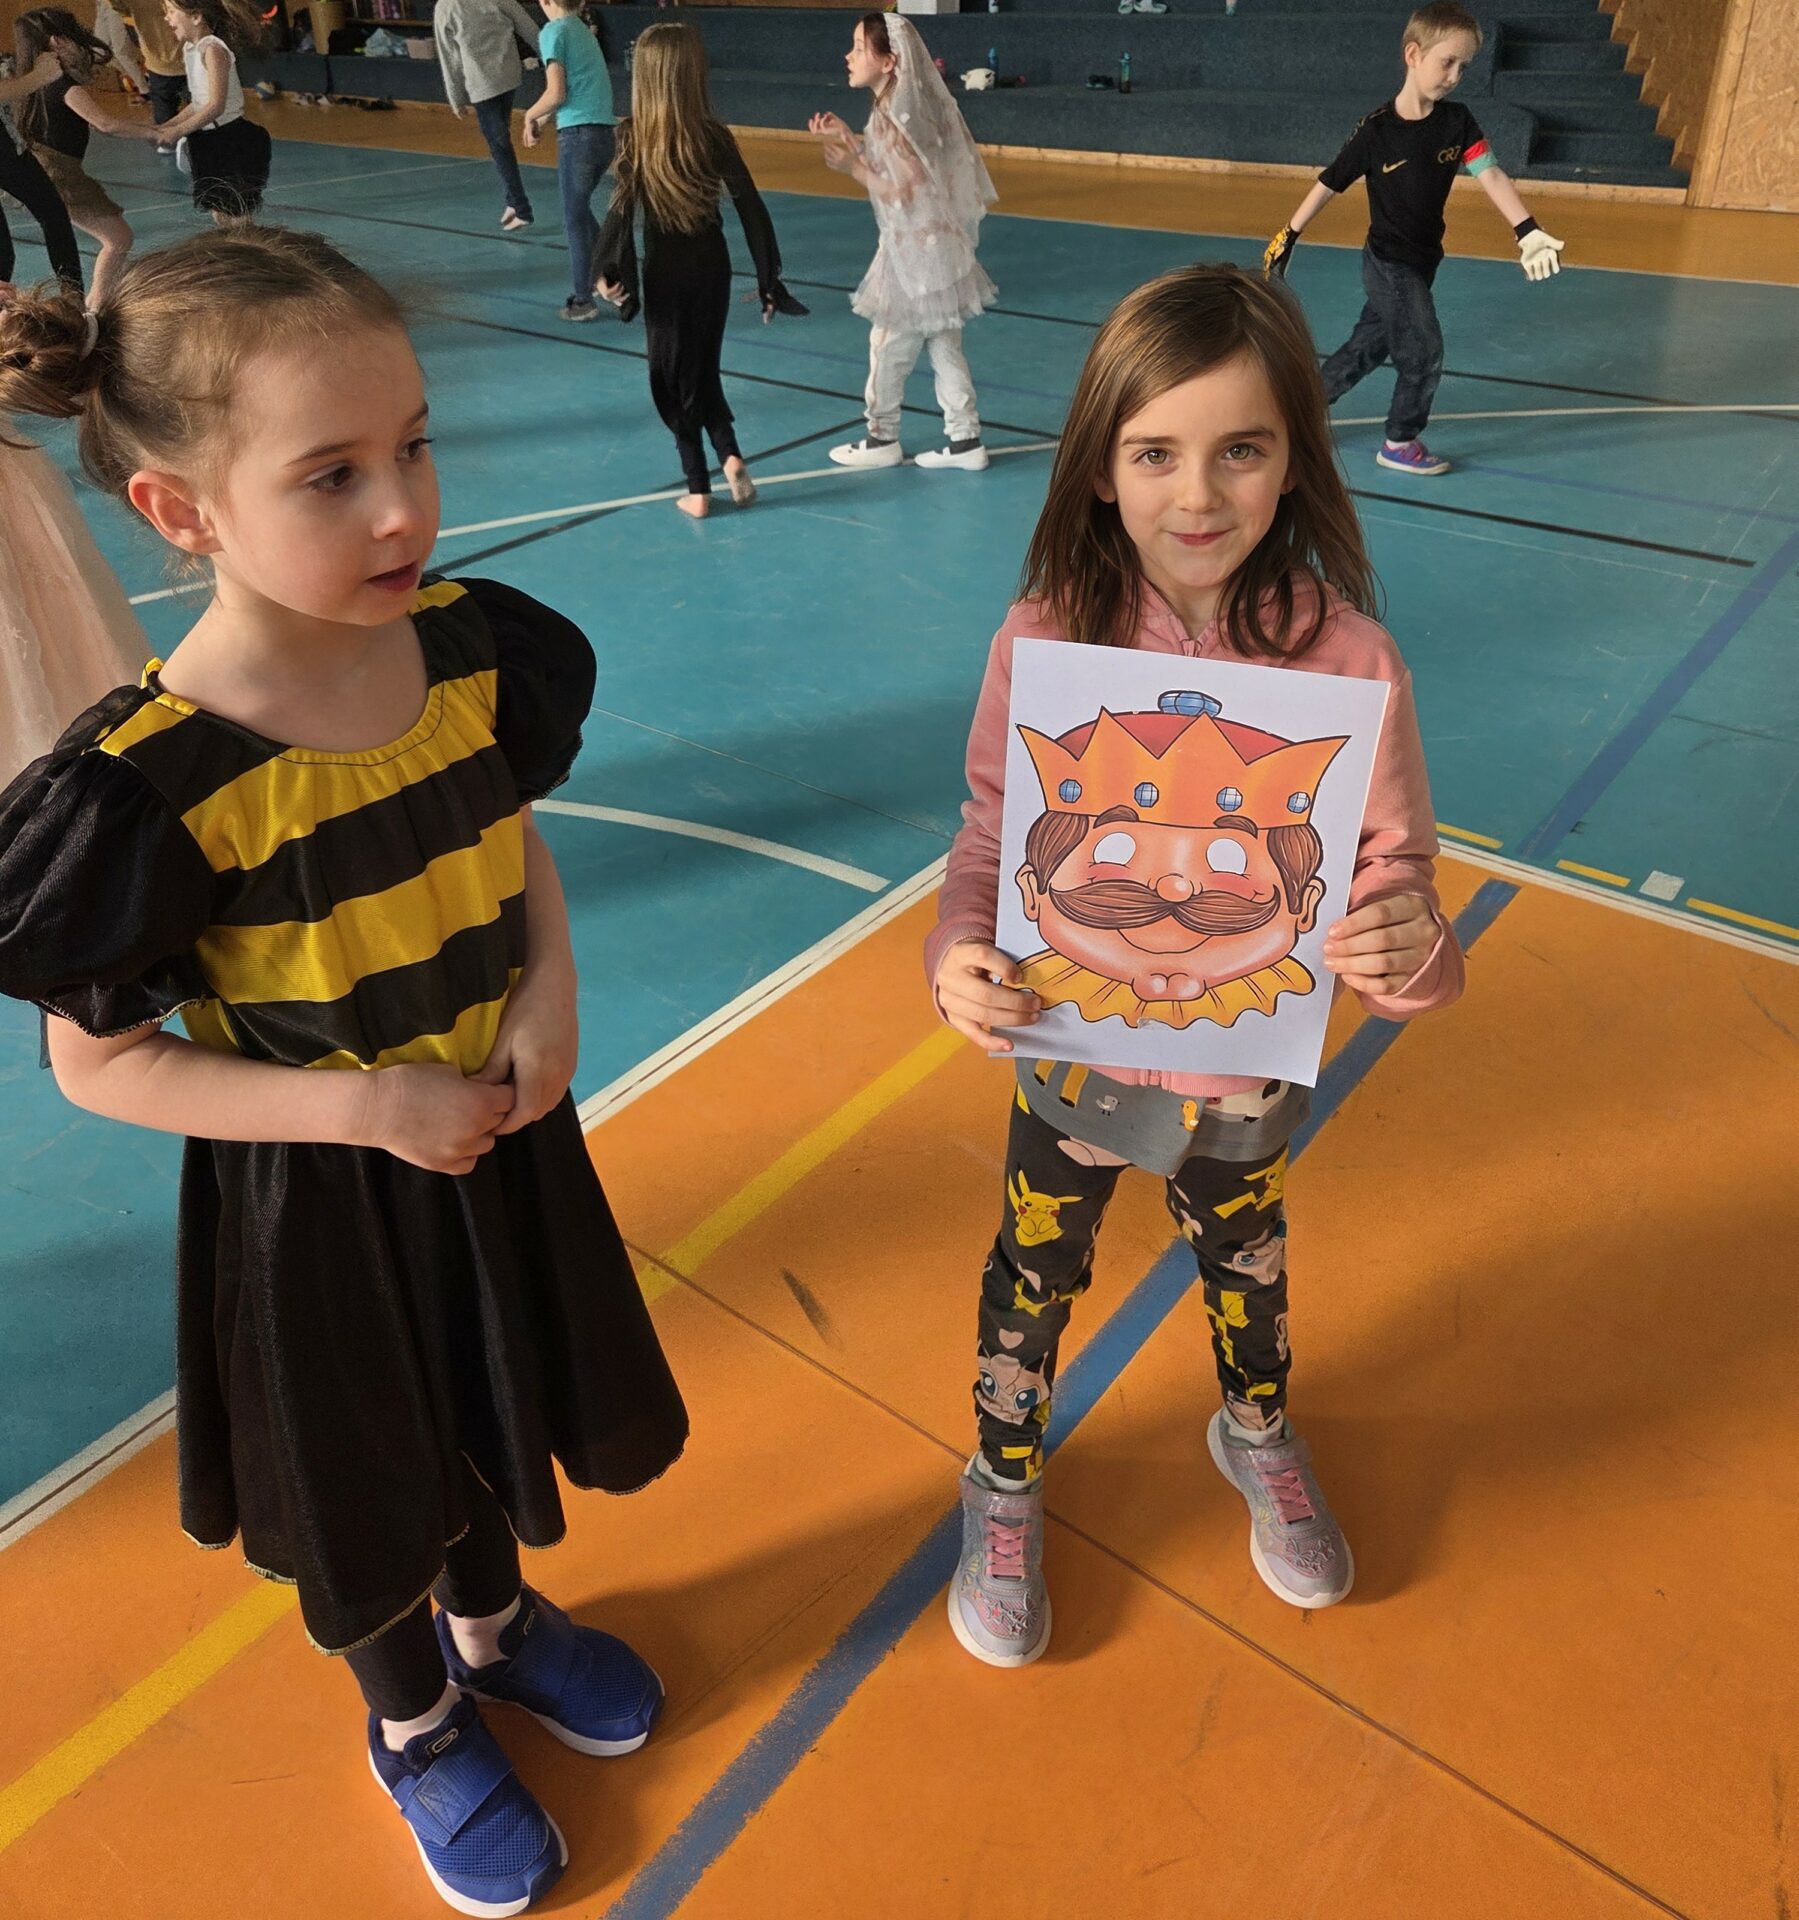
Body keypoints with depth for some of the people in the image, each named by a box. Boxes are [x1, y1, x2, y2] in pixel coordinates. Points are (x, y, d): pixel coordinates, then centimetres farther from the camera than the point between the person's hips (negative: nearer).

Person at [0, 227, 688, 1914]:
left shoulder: (471, 643, -13)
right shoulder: (150, 780, -27)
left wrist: (549, 994, -14)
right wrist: (367, 1104, -23)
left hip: (498, 1125, 5)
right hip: (316, 1197, -4)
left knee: (497, 1408, 28)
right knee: (363, 1481, 21)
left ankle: (497, 1620, 61)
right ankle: (414, 1722, 54)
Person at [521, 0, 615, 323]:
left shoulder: (553, 31, -5)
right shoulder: (584, 30, 18)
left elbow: (557, 93, -13)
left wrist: (530, 115, 4)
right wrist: (541, 121, 12)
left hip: (578, 136, -7)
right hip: (603, 133, 7)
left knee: (575, 220, 3)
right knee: (580, 211, 23)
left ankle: (583, 300, 7)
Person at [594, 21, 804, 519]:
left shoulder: (632, 136, -10)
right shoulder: (714, 135, -6)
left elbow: (623, 208, -19)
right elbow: (750, 208, -7)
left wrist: (608, 272, -12)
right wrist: (769, 279, -2)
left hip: (665, 271, -2)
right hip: (711, 265, 2)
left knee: (674, 376, 11)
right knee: (703, 368, 21)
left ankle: (698, 490, 10)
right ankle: (730, 455, 0)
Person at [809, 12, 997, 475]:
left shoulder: (892, 118, -20)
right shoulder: (899, 108, 7)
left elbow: (905, 196, -20)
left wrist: (852, 167, -19)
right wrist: (848, 139, 10)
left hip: (916, 252, -9)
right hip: (930, 247, 9)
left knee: (887, 346, 5)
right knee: (944, 347, 11)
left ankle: (881, 439, 19)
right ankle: (965, 441, 16)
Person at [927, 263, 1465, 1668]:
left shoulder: (1348, 657, -20)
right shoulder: (1045, 638, -18)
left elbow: (1395, 874, -13)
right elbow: (991, 840, -8)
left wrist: (1411, 952, -35)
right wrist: (959, 951, -26)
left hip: (1246, 1080, 1)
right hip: (1069, 1062, 0)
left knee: (1249, 1273, 28)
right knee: (1034, 1284, 21)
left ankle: (1259, 1440, 62)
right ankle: (1007, 1482, 52)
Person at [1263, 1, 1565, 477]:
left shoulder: (1457, 121, -5)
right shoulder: (1376, 130, -16)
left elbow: (1490, 175, -13)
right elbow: (1328, 184, -7)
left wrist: (1528, 232, -26)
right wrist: (1288, 237, -3)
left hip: (1421, 263, 6)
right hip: (1387, 263, -5)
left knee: (1368, 348, 15)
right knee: (1425, 352, -5)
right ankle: (1400, 443, 14)